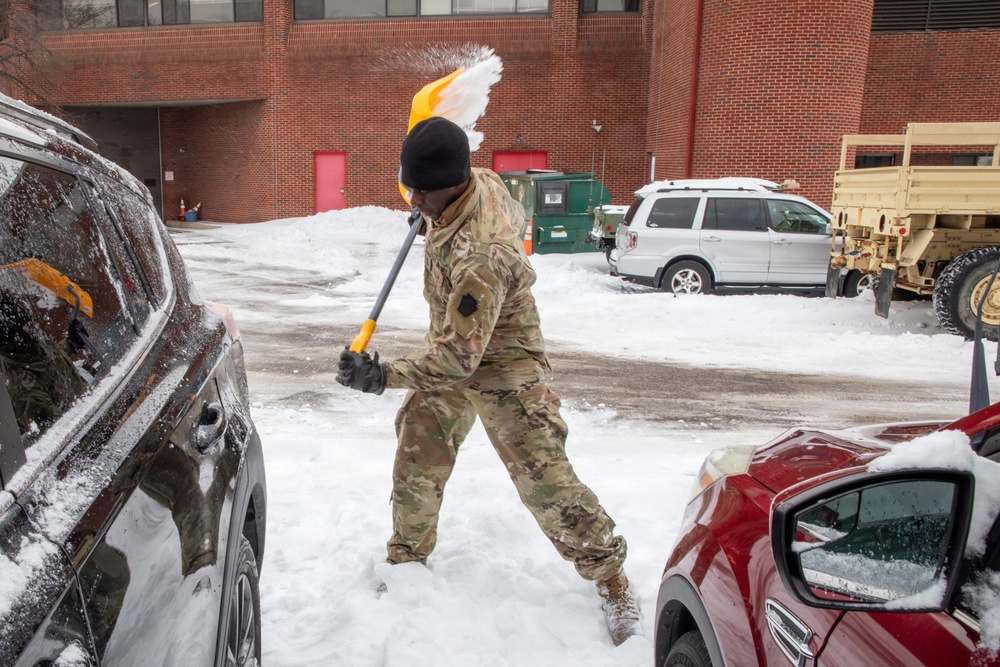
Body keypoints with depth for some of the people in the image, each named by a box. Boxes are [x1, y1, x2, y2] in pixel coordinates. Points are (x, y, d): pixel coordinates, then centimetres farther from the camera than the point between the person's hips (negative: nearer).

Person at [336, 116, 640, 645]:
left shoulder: (479, 257, -38)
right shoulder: (482, 181, -10)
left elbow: (458, 357, -35)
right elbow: (514, 216, 14)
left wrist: (383, 376, -34)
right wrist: (431, 219, 17)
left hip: (500, 368, -9)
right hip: (451, 351, 9)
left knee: (544, 480, -7)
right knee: (415, 466, 11)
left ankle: (609, 575, 13)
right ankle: (407, 559, 33)